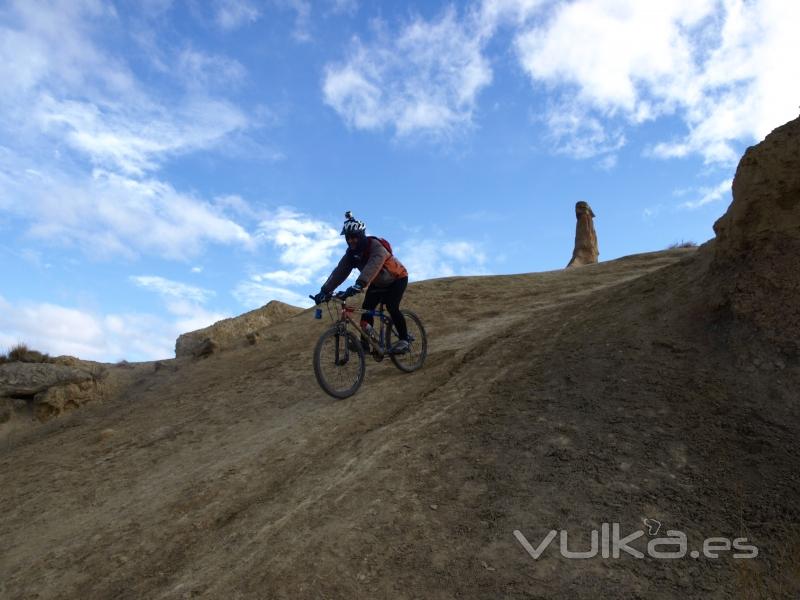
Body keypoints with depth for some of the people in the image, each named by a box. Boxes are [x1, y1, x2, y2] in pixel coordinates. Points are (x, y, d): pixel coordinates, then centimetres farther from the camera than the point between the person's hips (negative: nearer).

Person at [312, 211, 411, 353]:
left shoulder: (375, 246, -33)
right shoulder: (351, 253, -12)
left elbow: (372, 266, -51)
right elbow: (340, 272, -20)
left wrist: (358, 285, -65)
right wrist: (325, 290, -33)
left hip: (397, 279, -7)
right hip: (377, 283, 7)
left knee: (391, 307, -26)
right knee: (366, 309, -9)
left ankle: (404, 340, -14)